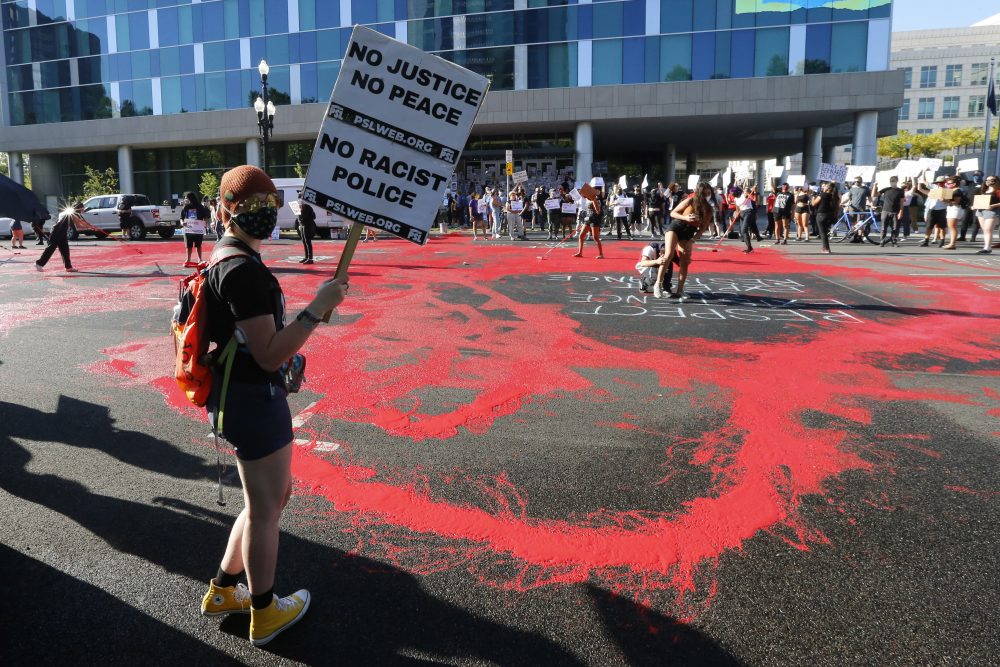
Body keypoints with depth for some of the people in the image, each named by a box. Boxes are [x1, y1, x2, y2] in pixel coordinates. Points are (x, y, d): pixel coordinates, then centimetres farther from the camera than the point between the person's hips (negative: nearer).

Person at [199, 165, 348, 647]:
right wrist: (319, 307, -24)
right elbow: (269, 354, -25)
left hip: (246, 395, 10)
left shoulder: (226, 261, 11)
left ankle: (222, 592, 37)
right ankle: (264, 614, 29)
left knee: (275, 494, 23)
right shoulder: (243, 270, -21)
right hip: (254, 402, -10)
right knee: (264, 509, 8)